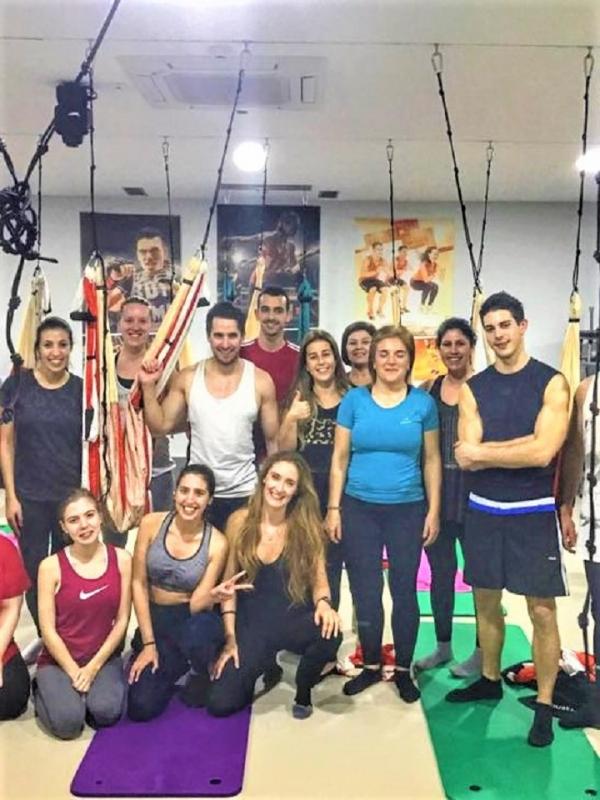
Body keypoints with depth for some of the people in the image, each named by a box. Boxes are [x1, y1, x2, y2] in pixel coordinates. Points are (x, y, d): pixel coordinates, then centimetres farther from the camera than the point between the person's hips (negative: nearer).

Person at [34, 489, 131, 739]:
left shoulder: (121, 559, -5)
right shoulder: (51, 566, -11)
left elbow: (122, 620, -2)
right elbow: (48, 630, -9)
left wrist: (94, 666, -9)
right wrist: (75, 672, -12)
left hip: (103, 657, 1)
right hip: (58, 660, -1)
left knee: (106, 713, -24)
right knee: (68, 723, -22)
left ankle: (94, 687, 10)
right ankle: (44, 691, 10)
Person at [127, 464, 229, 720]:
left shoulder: (217, 543, -14)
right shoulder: (151, 524, -10)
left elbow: (197, 604, -12)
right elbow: (139, 584, -5)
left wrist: (215, 595, -36)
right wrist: (149, 643, -8)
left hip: (194, 622, -2)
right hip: (155, 621, 2)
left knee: (196, 635, -40)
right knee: (141, 708, -15)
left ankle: (200, 675, -2)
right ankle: (175, 668, 19)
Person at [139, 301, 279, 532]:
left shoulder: (260, 381, -5)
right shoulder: (187, 379, -2)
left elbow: (273, 440, 0)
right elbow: (160, 427, 2)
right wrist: (148, 386, -9)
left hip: (244, 493, -1)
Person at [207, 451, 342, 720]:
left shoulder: (307, 526, -7)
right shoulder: (240, 521, -5)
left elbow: (318, 579, -6)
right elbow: (228, 582, 0)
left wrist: (323, 603, -30)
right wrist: (230, 638, -3)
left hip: (294, 619, -1)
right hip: (252, 624, 1)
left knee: (330, 633, -35)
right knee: (220, 704, -13)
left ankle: (303, 690, 0)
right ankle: (265, 669, 22)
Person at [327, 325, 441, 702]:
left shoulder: (423, 403, -1)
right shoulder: (354, 399, -1)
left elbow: (432, 460, 4)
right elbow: (340, 458, 2)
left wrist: (434, 510, 0)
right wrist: (333, 508, -1)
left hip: (408, 509, 0)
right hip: (359, 508, 1)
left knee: (404, 590, 7)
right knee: (365, 591, 9)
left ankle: (404, 670, 23)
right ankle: (371, 665, 27)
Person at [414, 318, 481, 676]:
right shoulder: (428, 387, 7)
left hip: (472, 487, -4)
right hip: (434, 486, 5)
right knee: (440, 570, 14)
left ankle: (482, 651, 20)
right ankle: (443, 645, 29)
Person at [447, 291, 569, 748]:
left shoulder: (551, 383, -7)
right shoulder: (473, 388, 2)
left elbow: (543, 453, -20)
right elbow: (466, 458, -9)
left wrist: (483, 451, -13)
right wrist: (521, 444, -17)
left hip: (533, 513, -3)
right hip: (483, 511, 4)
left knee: (542, 611, 2)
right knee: (486, 602, 15)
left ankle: (544, 705, 16)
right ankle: (490, 680, 34)